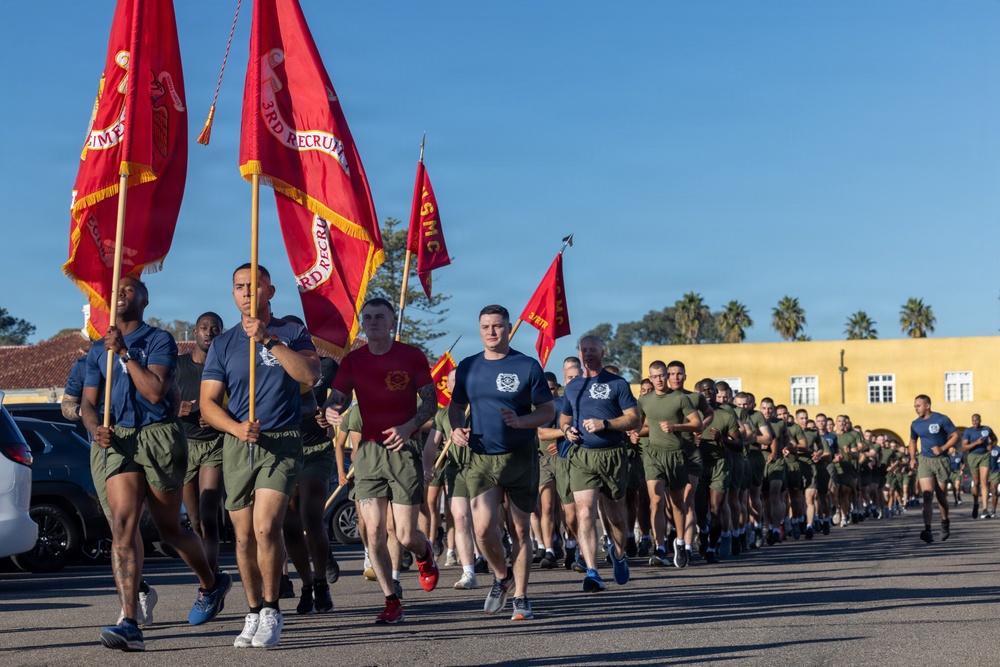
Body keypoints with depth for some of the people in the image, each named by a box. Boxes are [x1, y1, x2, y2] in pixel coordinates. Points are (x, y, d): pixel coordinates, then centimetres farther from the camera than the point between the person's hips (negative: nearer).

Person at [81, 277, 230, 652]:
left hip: (158, 435, -4)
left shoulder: (159, 340, 0)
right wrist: (95, 427, -9)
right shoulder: (99, 350, 16)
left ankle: (212, 584, 38)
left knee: (169, 529, 9)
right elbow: (87, 401, 12)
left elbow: (156, 392, -13)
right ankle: (129, 624, -20)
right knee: (122, 527, -14)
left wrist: (125, 353, -15)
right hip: (118, 439, 4)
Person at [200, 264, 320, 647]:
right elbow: (208, 403, 7)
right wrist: (236, 427, -12)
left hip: (282, 443, -3)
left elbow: (310, 375, -13)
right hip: (237, 445, 3)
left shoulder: (292, 334, 6)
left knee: (266, 527, -17)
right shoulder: (223, 345, 11)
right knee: (244, 535, 4)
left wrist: (269, 340, -19)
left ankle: (271, 611, -5)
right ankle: (254, 613, 17)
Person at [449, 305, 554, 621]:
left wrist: (520, 421, -20)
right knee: (483, 528, -12)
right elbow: (456, 405, 18)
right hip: (481, 459, 2)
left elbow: (547, 411, -1)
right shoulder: (468, 367, 7)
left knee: (520, 530, 4)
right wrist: (457, 428, -3)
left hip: (521, 458, -2)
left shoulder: (527, 366, -2)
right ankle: (502, 575, 17)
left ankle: (520, 597, 18)